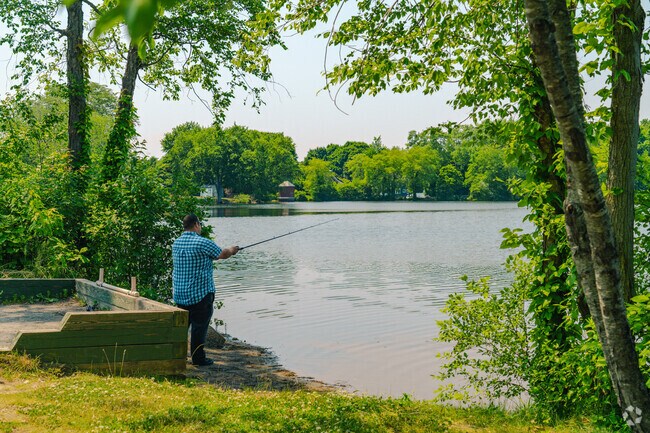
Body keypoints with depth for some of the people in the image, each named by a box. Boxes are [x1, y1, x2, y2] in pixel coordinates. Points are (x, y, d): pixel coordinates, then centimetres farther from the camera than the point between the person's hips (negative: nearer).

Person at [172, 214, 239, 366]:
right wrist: (232, 250, 20)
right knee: (199, 326, 1)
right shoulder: (202, 243, -15)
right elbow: (222, 254, -3)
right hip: (200, 293, -7)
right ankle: (198, 358, 5)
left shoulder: (176, 243, 8)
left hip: (180, 294, 7)